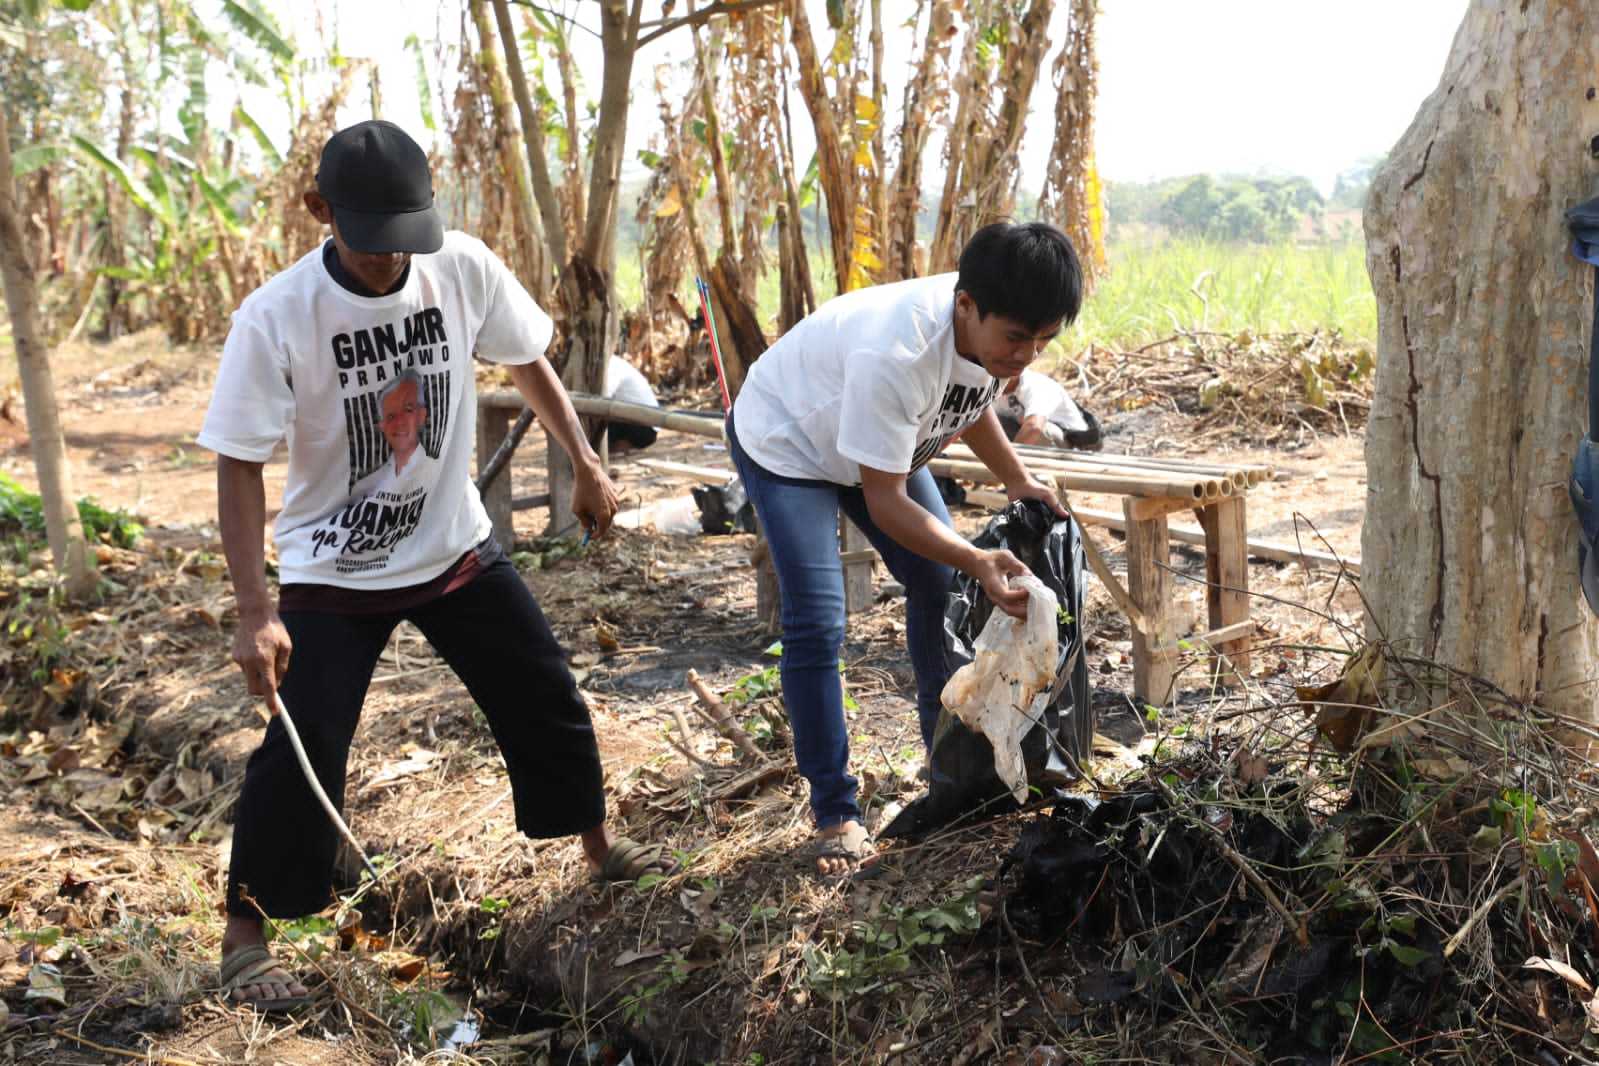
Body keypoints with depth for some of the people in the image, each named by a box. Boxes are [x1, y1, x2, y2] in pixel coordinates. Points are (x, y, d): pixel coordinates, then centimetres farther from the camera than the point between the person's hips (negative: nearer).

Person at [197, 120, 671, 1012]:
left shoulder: (465, 269, -14)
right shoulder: (274, 319, -23)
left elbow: (528, 361, 4)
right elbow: (241, 465, -18)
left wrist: (587, 465, 5)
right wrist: (257, 612, -24)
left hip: (456, 546, 4)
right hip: (334, 572, -3)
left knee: (546, 695, 11)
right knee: (303, 750, -7)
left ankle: (599, 845, 36)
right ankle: (245, 932, 15)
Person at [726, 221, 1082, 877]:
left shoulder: (996, 329, -21)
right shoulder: (893, 354, -44)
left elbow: (970, 400, 4)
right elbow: (884, 501, -35)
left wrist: (1016, 480, -6)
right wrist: (978, 563, -44)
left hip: (883, 441, 7)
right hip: (786, 443, -7)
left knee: (938, 586, 5)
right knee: (816, 625, -16)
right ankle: (834, 813, -4)